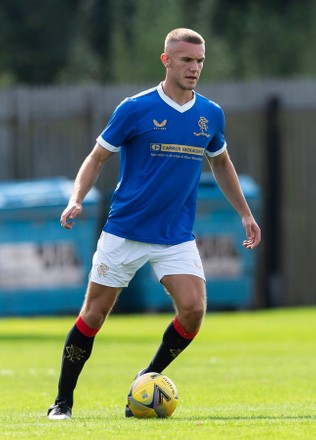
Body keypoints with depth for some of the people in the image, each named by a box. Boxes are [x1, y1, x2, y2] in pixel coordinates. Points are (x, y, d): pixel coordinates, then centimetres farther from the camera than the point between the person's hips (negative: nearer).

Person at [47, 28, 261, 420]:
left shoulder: (211, 115, 4)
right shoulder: (135, 109, -8)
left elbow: (221, 164, 22)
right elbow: (97, 157, -1)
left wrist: (245, 213, 21)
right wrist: (76, 200, -16)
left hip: (177, 237, 3)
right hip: (124, 232, -3)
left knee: (193, 310, -15)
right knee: (94, 314, 1)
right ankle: (63, 400, 15)